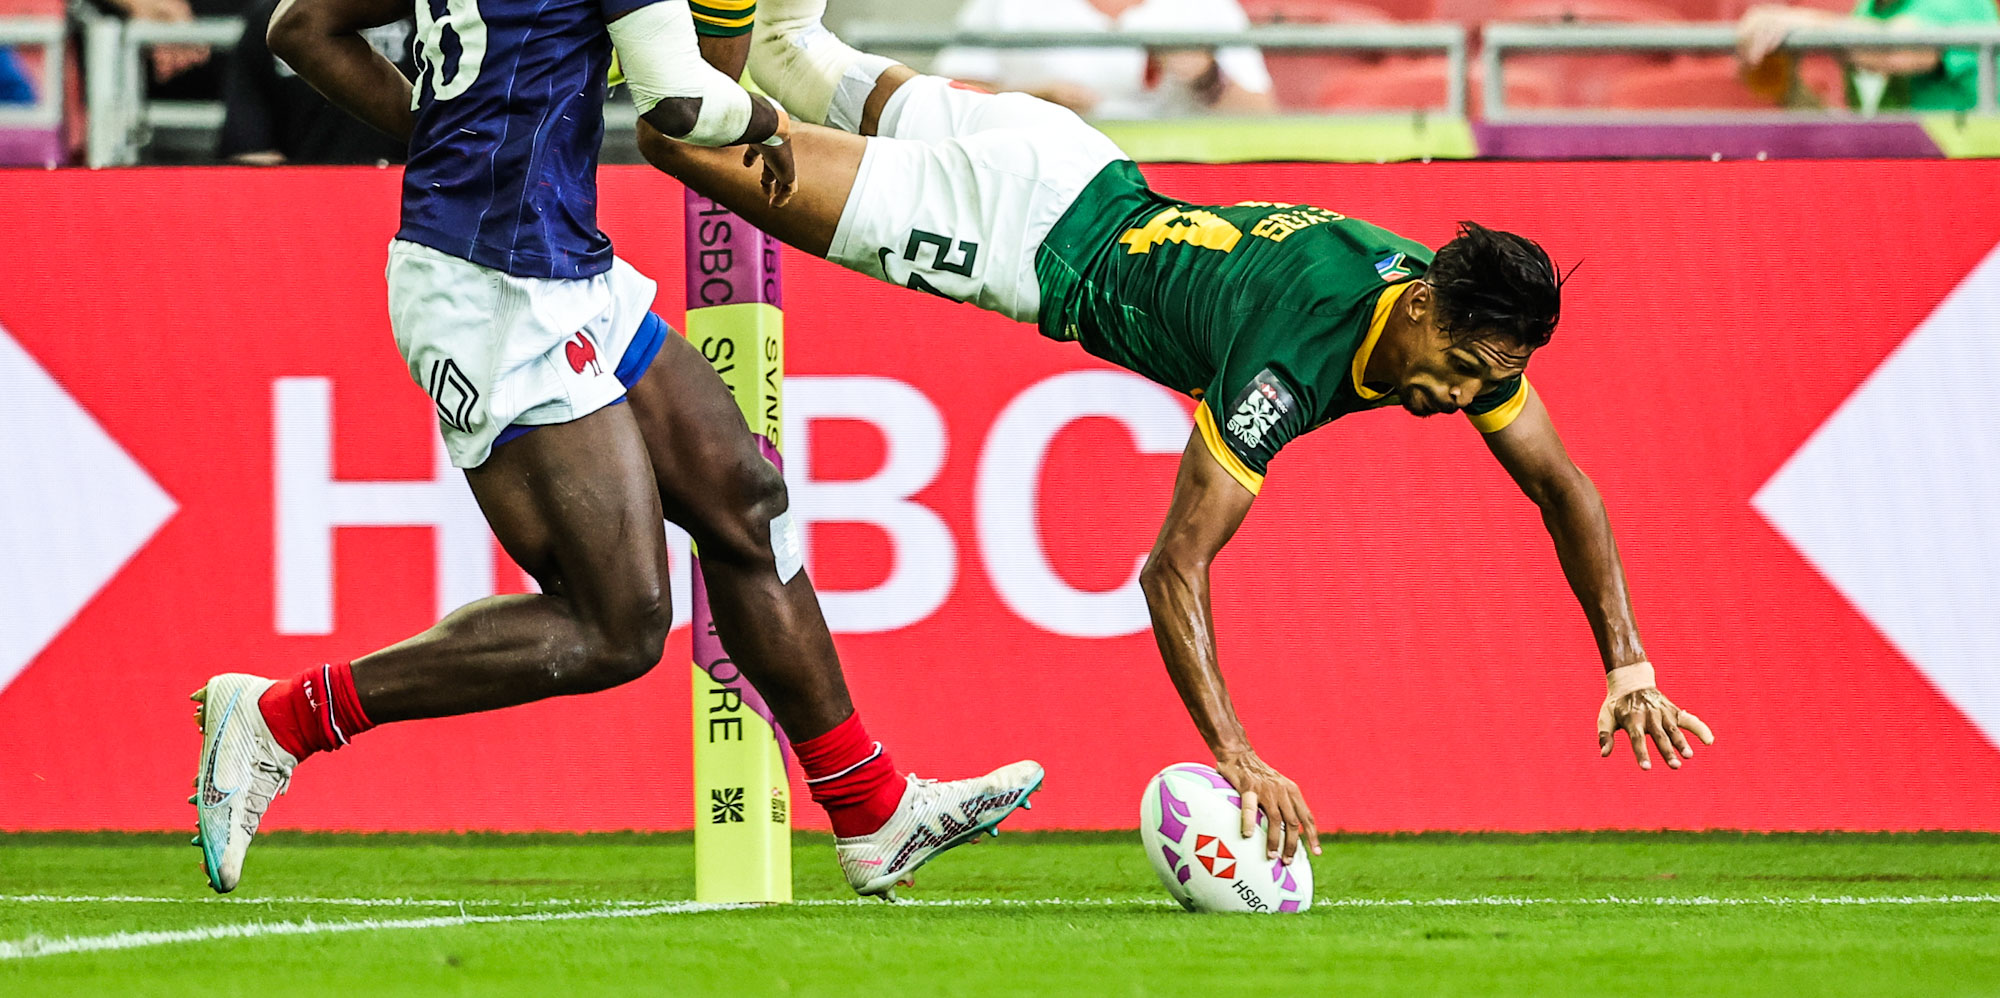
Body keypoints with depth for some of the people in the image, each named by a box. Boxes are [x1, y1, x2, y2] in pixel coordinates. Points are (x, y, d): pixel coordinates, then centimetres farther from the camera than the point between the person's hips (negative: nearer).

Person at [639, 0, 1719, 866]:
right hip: (1040, 243, -6)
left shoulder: (1468, 325, -20)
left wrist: (1627, 666, -15)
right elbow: (1173, 571, -41)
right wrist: (1235, 759, -48)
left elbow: (1562, 487, -6)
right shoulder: (1295, 357, -41)